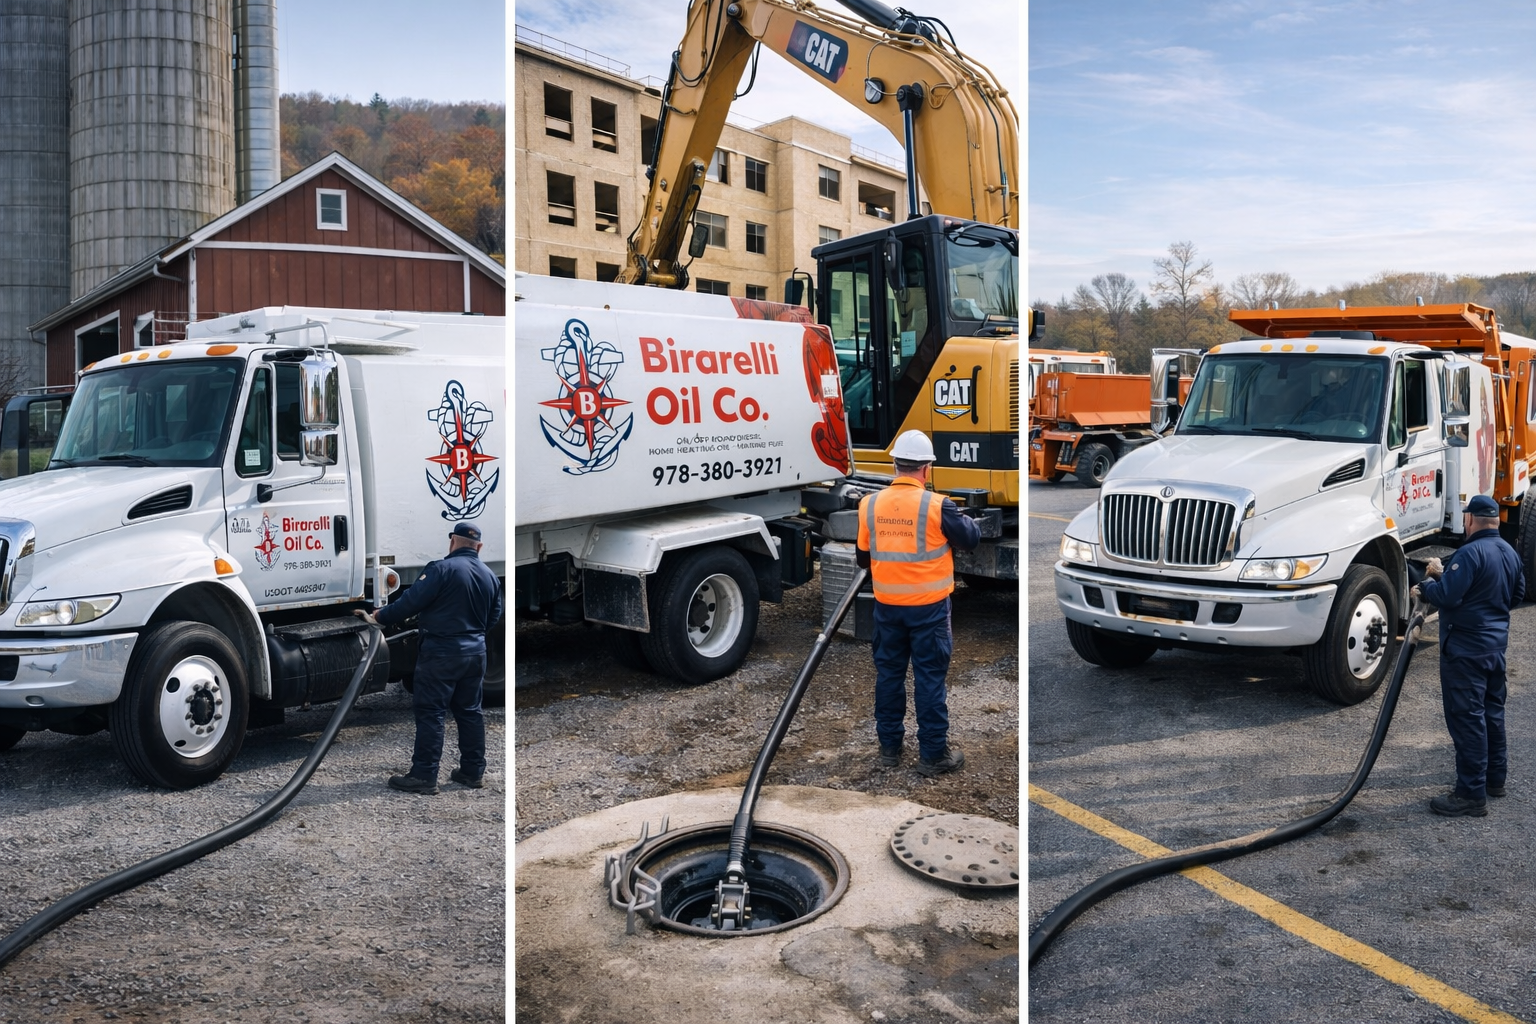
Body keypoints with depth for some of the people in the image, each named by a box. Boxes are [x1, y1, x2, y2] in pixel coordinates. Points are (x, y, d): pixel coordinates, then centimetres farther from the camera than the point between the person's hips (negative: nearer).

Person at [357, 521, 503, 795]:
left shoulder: (441, 569, -14)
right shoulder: (490, 576, 8)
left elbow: (410, 602, -16)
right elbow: (493, 617, 16)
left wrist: (379, 617, -4)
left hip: (441, 652, -7)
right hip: (475, 652, 7)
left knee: (431, 713, -2)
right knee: (469, 711, 14)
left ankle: (424, 776, -2)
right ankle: (473, 772, 19)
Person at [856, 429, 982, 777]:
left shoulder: (870, 504, -4)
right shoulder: (936, 505, -16)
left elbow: (863, 556, 5)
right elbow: (971, 539, -3)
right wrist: (961, 519, 17)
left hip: (887, 605, 4)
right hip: (928, 607, -4)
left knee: (889, 673, 15)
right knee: (930, 678, 5)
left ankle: (889, 747, 25)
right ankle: (933, 754, 12)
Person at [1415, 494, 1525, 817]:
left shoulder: (1470, 553, -21)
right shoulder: (1510, 553, 8)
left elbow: (1447, 596, -27)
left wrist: (1427, 586, -4)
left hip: (1466, 650, -9)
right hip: (1496, 643, 9)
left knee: (1466, 717, -5)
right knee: (1492, 711, 21)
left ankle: (1472, 794, -2)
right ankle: (1495, 777, 34)